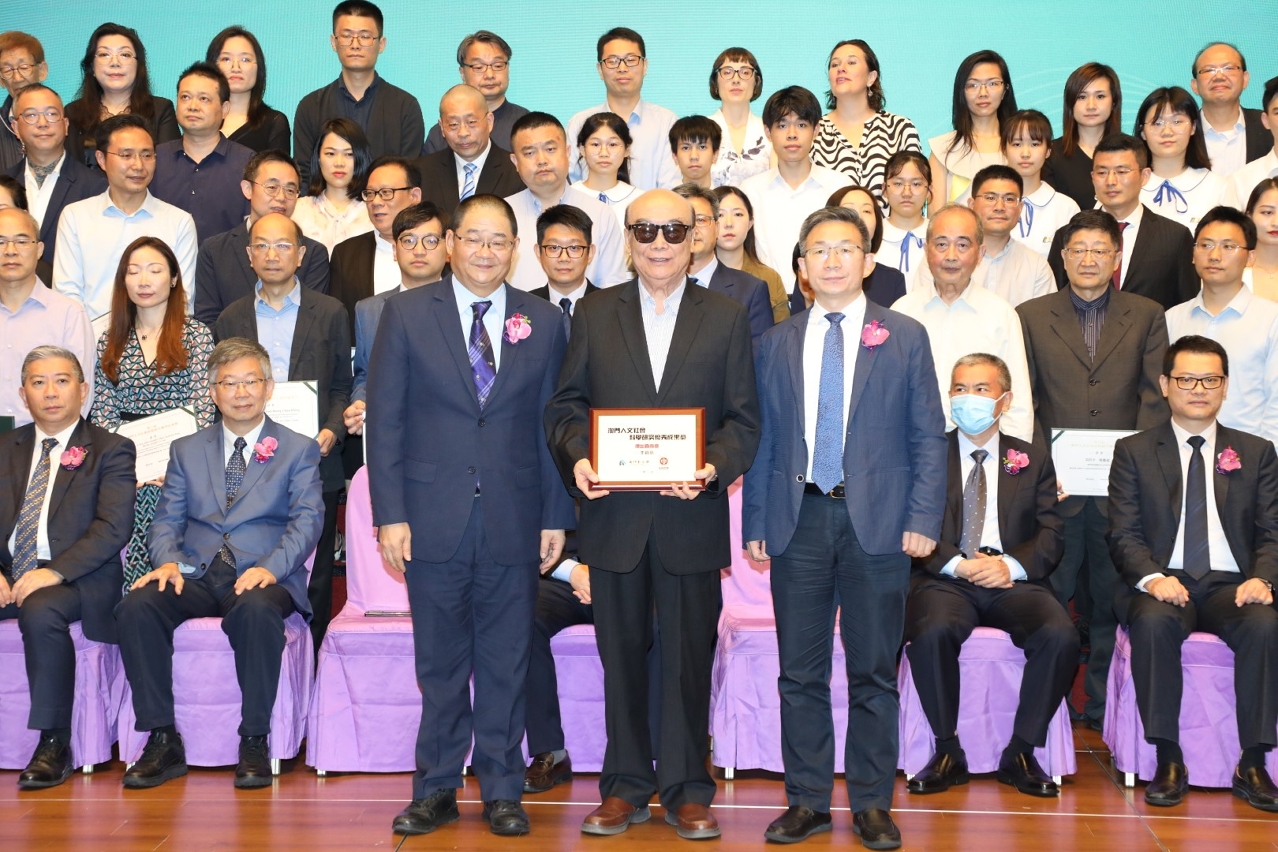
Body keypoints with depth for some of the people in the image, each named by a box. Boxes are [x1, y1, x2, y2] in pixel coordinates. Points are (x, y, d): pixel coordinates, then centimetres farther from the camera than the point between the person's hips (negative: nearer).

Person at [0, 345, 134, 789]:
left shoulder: (111, 450, 4)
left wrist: (54, 572, -20)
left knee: (41, 612, -35)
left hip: (76, 578, -4)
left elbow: (113, 528, -9)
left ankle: (55, 744, -24)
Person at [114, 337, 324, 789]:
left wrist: (271, 567, -19)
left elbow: (307, 521, -1)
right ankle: (163, 740, -21)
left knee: (257, 610, -38)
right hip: (196, 576, 3)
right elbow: (166, 520, 14)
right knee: (136, 605, -27)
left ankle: (254, 742, -26)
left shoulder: (299, 450, 12)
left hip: (261, 578, -3)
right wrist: (168, 561, -9)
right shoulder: (186, 450, 21)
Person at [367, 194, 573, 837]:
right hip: (433, 517, -1)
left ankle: (501, 790, 20)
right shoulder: (407, 313, 2)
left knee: (506, 664, 8)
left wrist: (556, 516, 3)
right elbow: (385, 418, 0)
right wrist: (390, 514, -6)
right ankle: (436, 789, 20)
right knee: (440, 663, 8)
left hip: (514, 522, 1)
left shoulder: (543, 321, 7)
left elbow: (551, 423, 7)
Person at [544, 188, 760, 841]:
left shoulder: (727, 318, 6)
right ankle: (625, 787, 21)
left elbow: (743, 418, 2)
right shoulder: (594, 314, 9)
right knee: (621, 656, 9)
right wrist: (578, 457, -12)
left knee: (690, 657, 6)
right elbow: (565, 405, 7)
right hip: (614, 514, 1)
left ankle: (686, 791, 18)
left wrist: (714, 468, -16)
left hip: (692, 514, -1)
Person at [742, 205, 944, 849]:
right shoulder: (776, 343, 10)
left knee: (874, 673, 5)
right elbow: (763, 438, 10)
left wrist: (924, 518, -7)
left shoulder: (905, 338, 5)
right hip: (798, 521, 2)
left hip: (876, 522, -2)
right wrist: (755, 522, 4)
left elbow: (927, 436, 3)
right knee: (800, 673, 6)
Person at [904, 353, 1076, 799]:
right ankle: (947, 752, -16)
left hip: (1013, 580, 2)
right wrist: (957, 564, -15)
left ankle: (1020, 753, -13)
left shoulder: (1033, 461, 18)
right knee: (932, 632, -35)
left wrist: (1012, 565, -12)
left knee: (1061, 635, -29)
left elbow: (1051, 535, 8)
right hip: (945, 579, -1)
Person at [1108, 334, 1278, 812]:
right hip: (1164, 583, -1)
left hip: (1231, 586, 1)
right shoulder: (1134, 452, 11)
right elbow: (1124, 534, 1)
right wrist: (1152, 578, -19)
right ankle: (1169, 763, -26)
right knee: (1154, 622, -35)